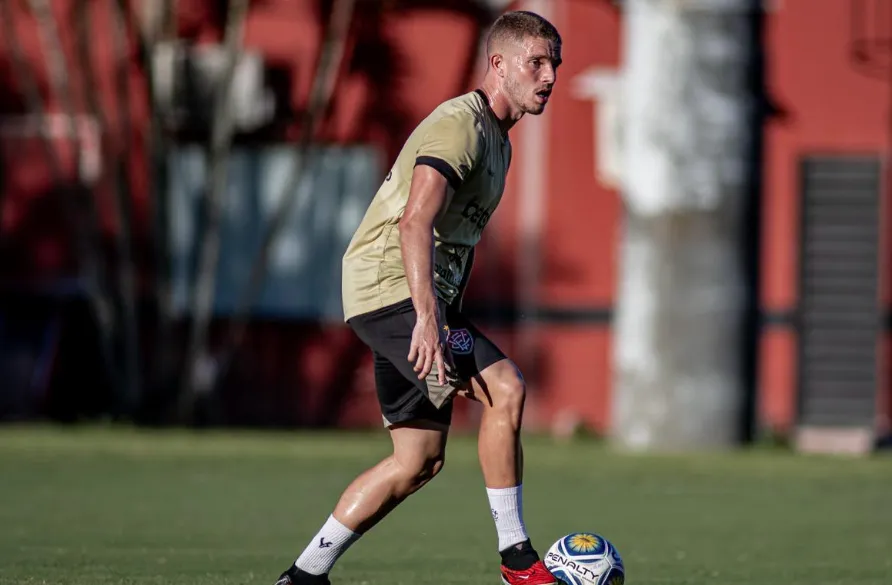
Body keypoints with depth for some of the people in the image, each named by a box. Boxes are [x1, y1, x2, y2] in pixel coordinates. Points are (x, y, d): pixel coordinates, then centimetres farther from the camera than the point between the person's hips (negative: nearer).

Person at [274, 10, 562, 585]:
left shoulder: (497, 139, 18)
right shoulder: (459, 125, -15)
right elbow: (414, 223, -27)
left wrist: (457, 327, 25)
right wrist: (427, 318, -36)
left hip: (424, 297, 11)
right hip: (391, 288, -11)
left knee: (421, 459, 9)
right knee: (506, 387, -22)